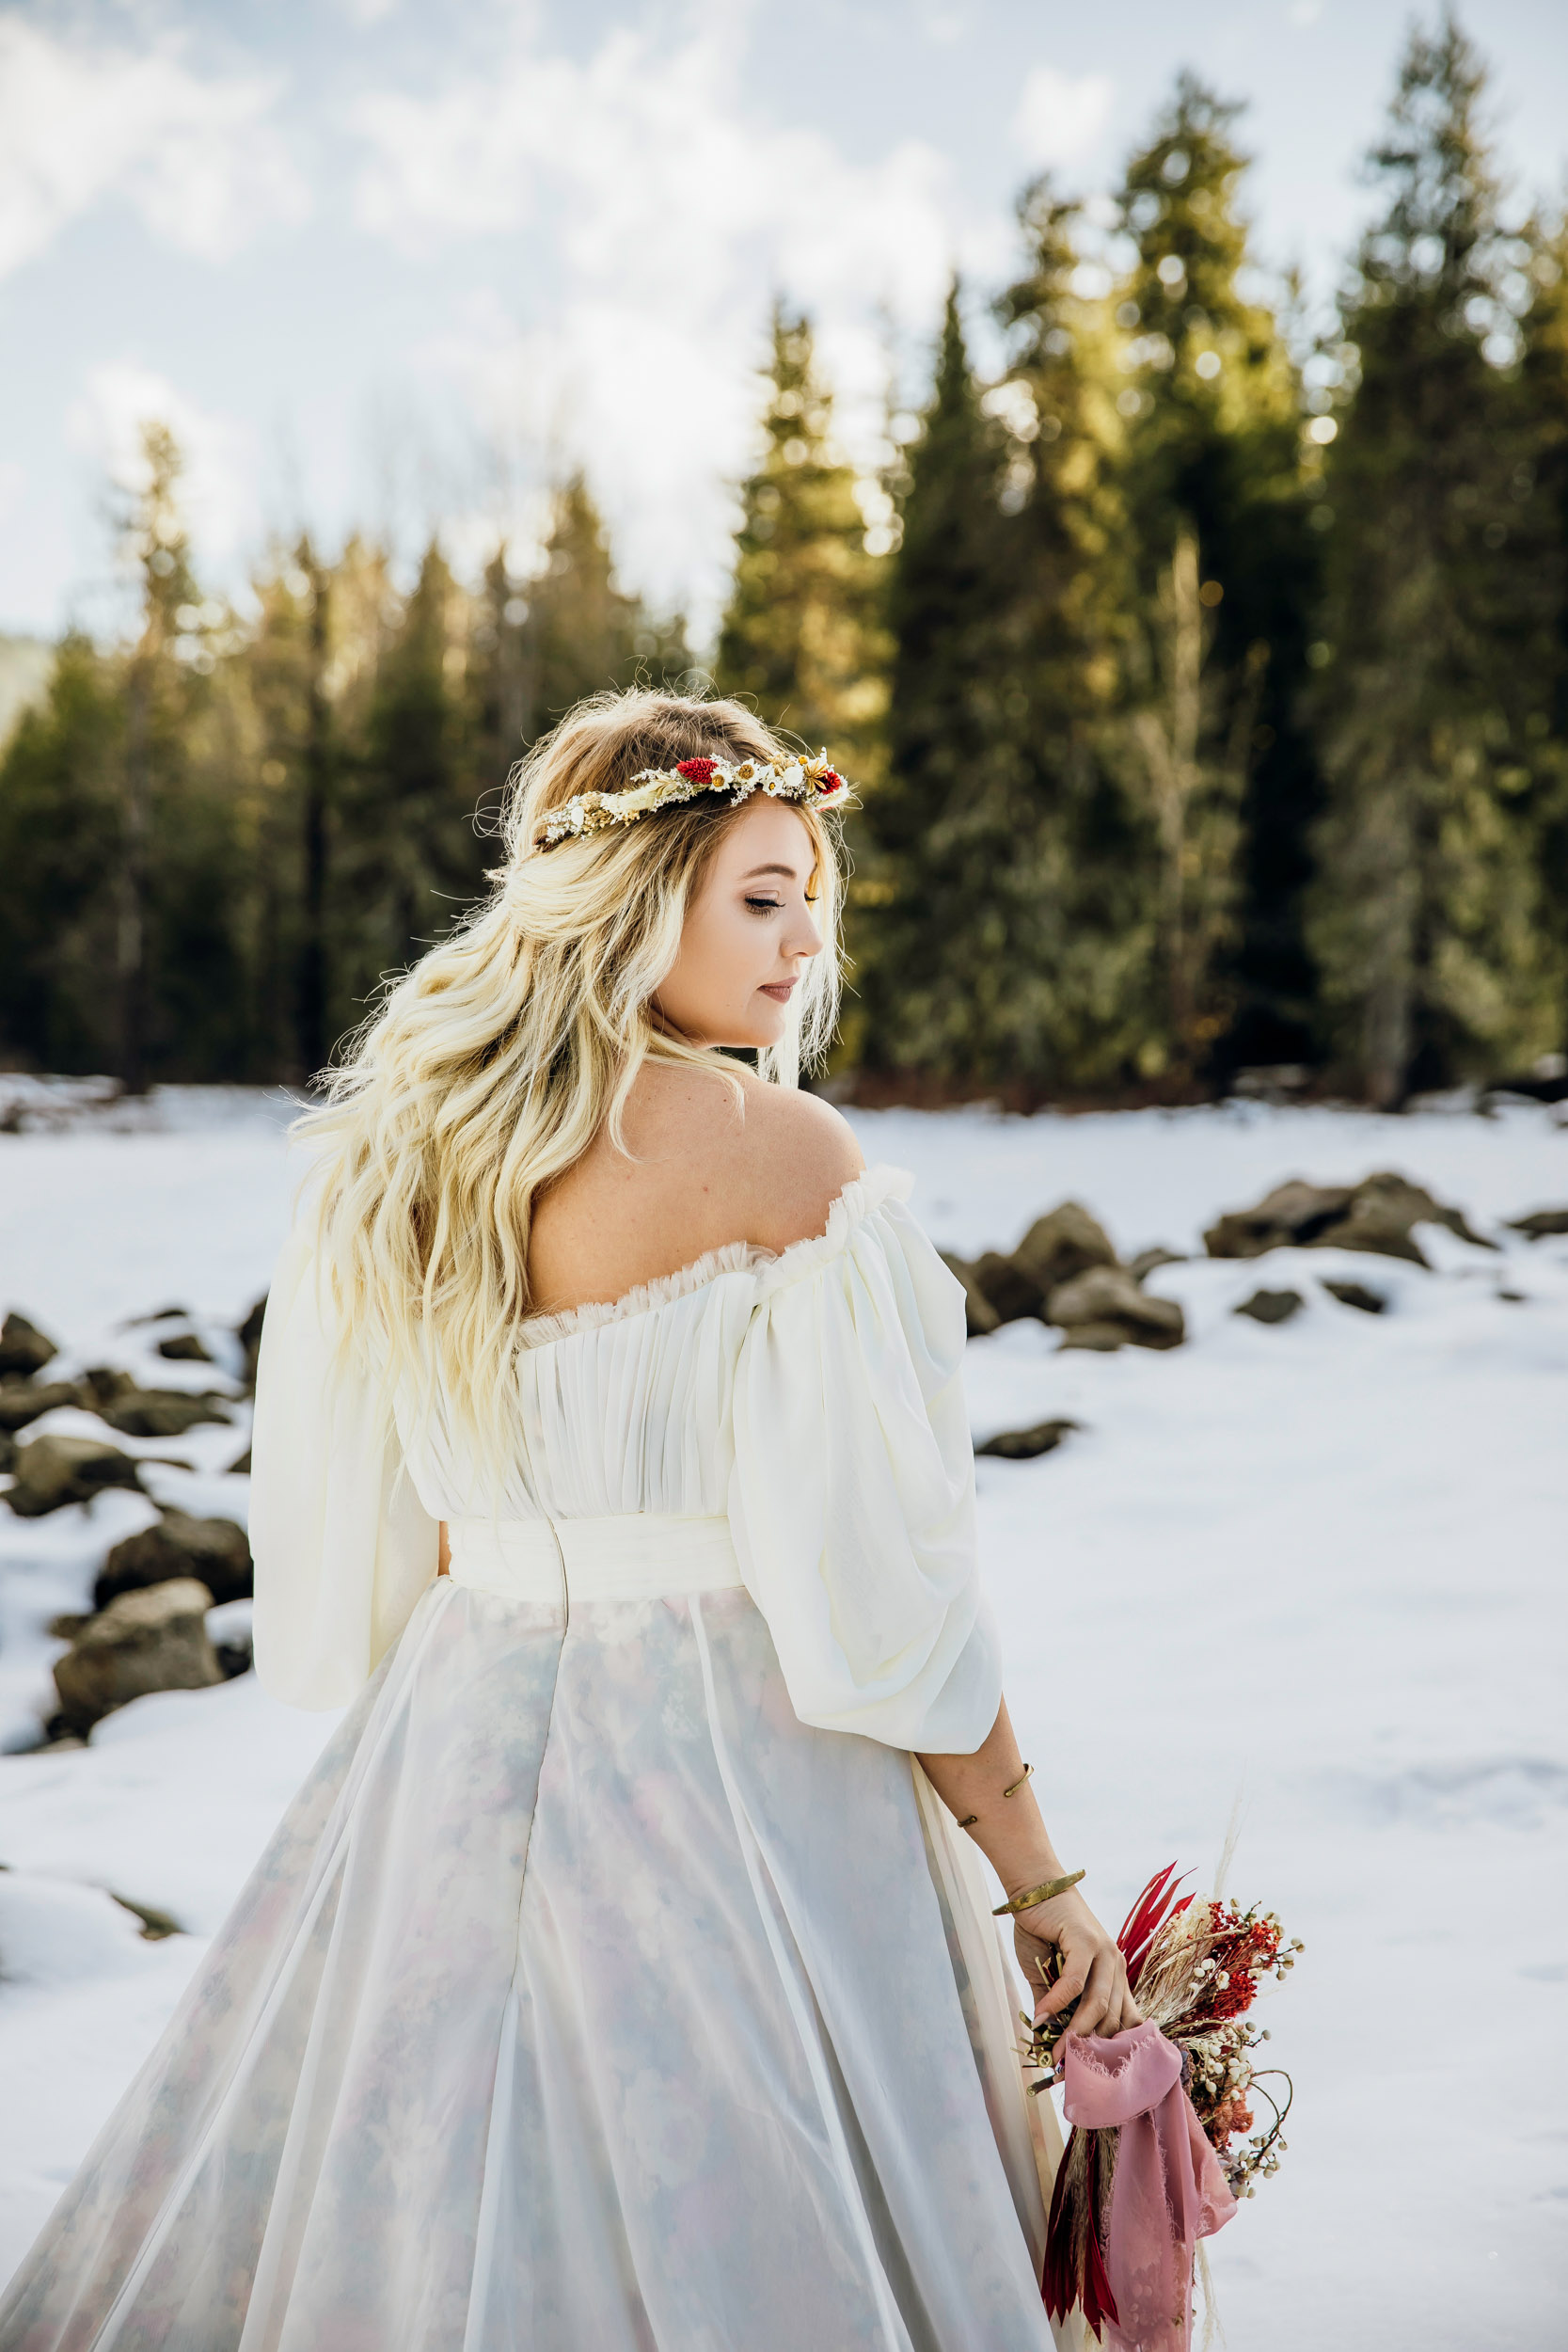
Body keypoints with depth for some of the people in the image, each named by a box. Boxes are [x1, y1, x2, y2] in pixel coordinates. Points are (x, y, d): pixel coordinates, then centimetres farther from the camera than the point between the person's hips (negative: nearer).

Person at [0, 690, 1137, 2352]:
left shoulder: (402, 1147, 5)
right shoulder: (774, 1146, -14)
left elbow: (361, 1568, 12)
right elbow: (880, 1571, -15)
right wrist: (1039, 1883, -6)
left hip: (451, 1760, 7)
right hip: (729, 1775, -6)